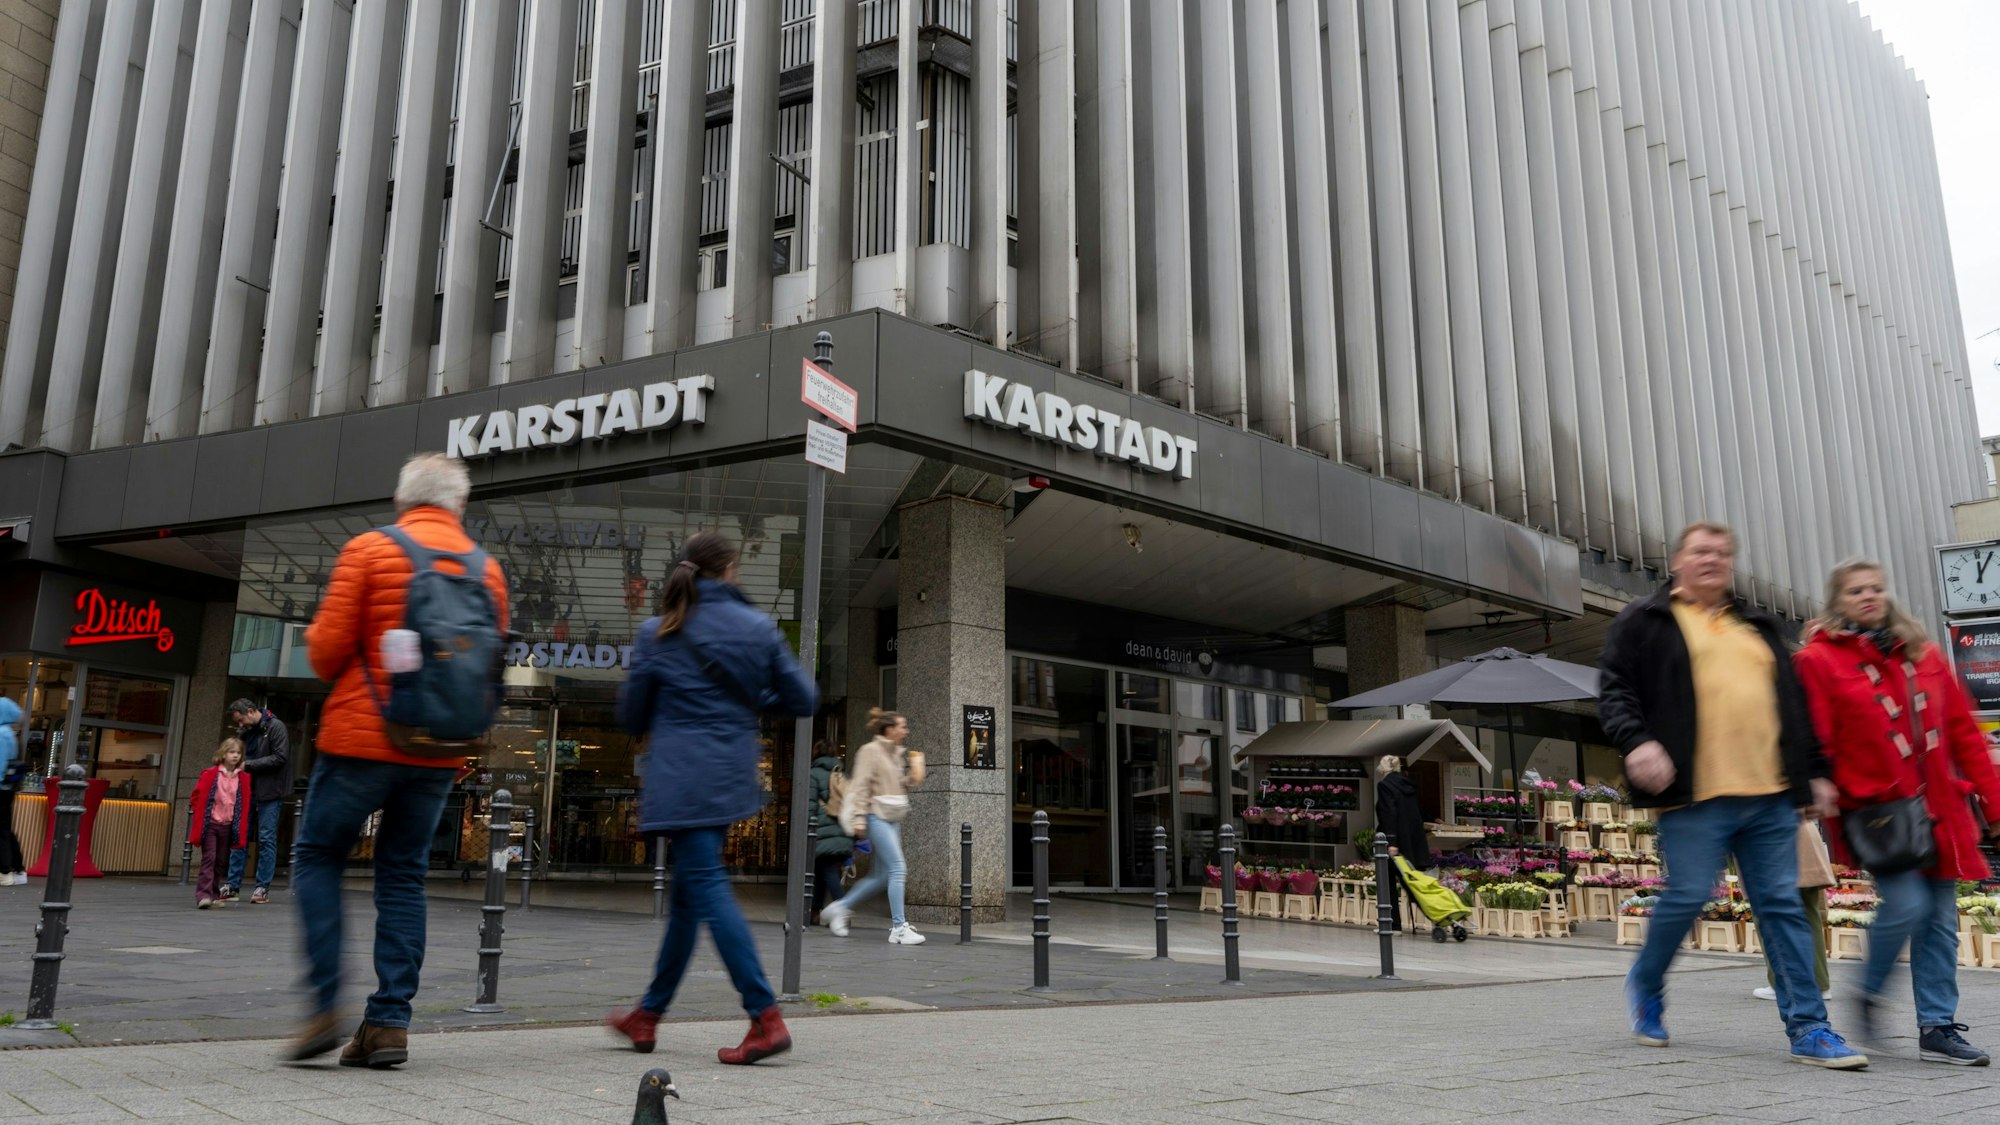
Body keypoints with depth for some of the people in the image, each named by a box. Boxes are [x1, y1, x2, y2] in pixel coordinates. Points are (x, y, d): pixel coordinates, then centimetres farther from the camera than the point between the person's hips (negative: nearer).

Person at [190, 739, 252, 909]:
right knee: (209, 859, -10)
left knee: (220, 862, 10)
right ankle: (203, 895, -12)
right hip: (210, 824, -3)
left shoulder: (243, 778, 4)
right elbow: (197, 797, 0)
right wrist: (200, 816, -1)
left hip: (228, 826, 4)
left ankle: (214, 895, 20)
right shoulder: (210, 774, -5)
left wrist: (241, 829, 4)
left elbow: (245, 804, 8)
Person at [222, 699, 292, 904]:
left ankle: (263, 888, 2)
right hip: (247, 791, 6)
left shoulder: (275, 727, -7)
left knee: (266, 839, -2)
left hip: (269, 794, -6)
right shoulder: (244, 732, 13)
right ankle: (232, 885, 11)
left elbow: (280, 758, -15)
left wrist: (248, 764, -16)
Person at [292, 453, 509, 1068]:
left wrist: (316, 637, 15)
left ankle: (325, 1005, 2)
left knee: (318, 856, 11)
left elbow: (327, 651, -6)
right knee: (404, 874, 10)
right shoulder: (487, 569, 6)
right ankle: (390, 1022, 8)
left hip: (362, 738, -3)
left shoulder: (368, 550, -4)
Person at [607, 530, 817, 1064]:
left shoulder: (658, 632, -2)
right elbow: (803, 699, 5)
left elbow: (631, 713, 4)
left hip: (680, 776, -5)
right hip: (733, 775, 5)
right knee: (688, 890, 16)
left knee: (707, 887, -6)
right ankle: (649, 1014, 28)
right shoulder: (759, 628, 3)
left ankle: (766, 1017, -14)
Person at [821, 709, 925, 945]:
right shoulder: (870, 751, -5)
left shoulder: (897, 753, 19)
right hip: (876, 816, -9)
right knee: (897, 868, -14)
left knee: (881, 874, 9)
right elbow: (862, 786, -11)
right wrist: (859, 818, -17)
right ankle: (898, 928, -11)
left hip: (892, 818, 9)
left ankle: (840, 908, 23)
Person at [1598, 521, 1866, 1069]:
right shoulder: (1645, 622, 5)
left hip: (1771, 796, 5)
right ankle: (1645, 985, 20)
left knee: (1782, 905, 4)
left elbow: (1794, 707, 26)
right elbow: (1614, 690, -3)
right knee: (1687, 897, -5)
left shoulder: (1757, 627, 23)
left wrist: (1815, 772, 20)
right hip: (1695, 796, -5)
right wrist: (1635, 741, -20)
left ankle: (1808, 1029, 8)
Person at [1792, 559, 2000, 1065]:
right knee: (1906, 905, -16)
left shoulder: (1924, 655, 13)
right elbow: (1816, 744, -8)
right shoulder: (1819, 659, -3)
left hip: (1940, 810, 6)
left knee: (1940, 920, 7)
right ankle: (1869, 994, 9)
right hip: (1878, 811, -5)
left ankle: (1937, 1028, 16)